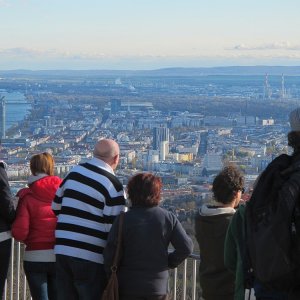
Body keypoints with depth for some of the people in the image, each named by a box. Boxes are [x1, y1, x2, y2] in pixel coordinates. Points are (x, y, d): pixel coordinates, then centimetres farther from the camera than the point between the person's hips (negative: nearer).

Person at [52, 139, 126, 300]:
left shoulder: (74, 172, 7)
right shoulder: (113, 185, -11)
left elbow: (56, 206, 15)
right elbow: (113, 228, -12)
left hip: (62, 250, 6)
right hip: (91, 256, -6)